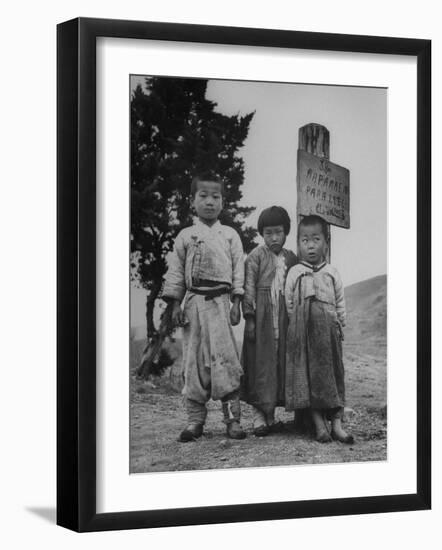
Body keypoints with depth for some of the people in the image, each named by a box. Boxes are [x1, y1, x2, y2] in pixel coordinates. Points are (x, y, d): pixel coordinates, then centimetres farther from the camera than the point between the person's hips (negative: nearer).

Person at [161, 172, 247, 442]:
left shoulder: (230, 235, 10)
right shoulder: (185, 236, 10)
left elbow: (238, 269, 7)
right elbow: (176, 271, 9)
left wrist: (236, 303, -1)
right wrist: (176, 304, 1)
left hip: (220, 302, -1)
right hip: (194, 302, 1)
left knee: (225, 359, -8)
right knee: (194, 361, 1)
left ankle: (233, 419, -5)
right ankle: (195, 419, 6)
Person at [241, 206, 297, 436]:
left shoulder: (291, 259, 10)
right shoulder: (256, 256, -3)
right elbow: (249, 287, -6)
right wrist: (249, 317, -11)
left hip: (283, 319, 4)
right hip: (261, 318, -4)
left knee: (280, 363, 5)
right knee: (260, 364, -4)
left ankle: (270, 415, 13)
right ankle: (259, 416, -1)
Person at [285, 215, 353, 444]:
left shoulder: (332, 273, 7)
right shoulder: (294, 273, 4)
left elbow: (340, 303, 12)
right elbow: (289, 304, 8)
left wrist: (339, 326, 7)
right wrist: (297, 326, 4)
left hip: (328, 328, 1)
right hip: (302, 329, -1)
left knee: (332, 373, 1)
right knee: (307, 373, -5)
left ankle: (337, 424, 3)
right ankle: (319, 425, -1)